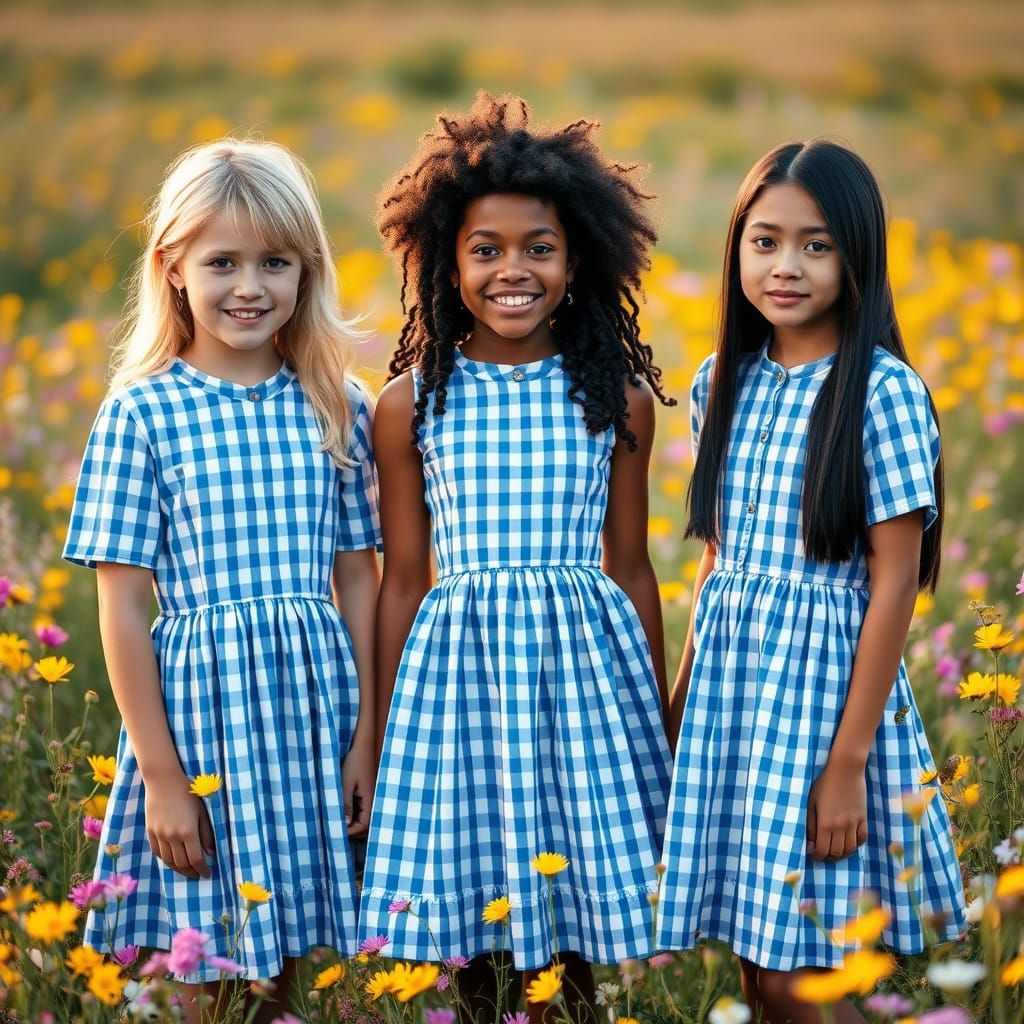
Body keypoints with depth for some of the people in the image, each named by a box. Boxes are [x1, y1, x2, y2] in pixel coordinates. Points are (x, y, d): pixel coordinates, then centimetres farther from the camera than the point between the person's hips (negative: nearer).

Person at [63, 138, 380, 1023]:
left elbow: (360, 581, 8)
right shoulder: (142, 413, -4)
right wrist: (161, 773, -7)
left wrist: (368, 739, 3)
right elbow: (122, 604, -5)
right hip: (201, 700, -2)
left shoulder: (339, 409, 4)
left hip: (317, 701, 3)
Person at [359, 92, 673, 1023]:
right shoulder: (412, 403, 0)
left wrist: (659, 724, 12)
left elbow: (631, 569, 9)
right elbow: (403, 579, 5)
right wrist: (384, 736, 7)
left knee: (576, 941, 6)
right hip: (456, 663, 0)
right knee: (466, 929, 6)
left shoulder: (619, 398, 2)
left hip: (587, 658, 1)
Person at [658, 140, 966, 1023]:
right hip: (730, 674, 6)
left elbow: (895, 581, -13)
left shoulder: (882, 390, -12)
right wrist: (680, 702, 16)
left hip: (825, 675, -6)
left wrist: (848, 760, -15)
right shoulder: (724, 384, 7)